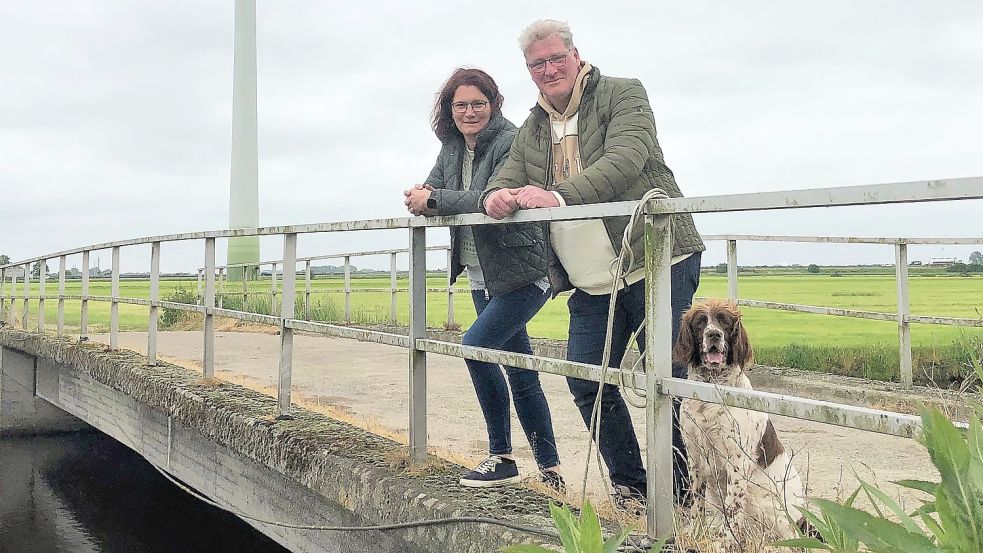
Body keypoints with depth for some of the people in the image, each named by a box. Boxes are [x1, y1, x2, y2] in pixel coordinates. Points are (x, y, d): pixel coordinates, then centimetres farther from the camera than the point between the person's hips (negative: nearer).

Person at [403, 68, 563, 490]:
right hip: (483, 277, 8)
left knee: (476, 345, -20)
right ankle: (549, 468, 19)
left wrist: (434, 200, -22)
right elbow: (424, 197, 9)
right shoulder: (452, 149, 9)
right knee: (520, 373, 10)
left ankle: (501, 457, -7)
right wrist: (422, 199, -15)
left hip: (525, 272, -8)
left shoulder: (510, 142, -14)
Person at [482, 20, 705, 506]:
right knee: (587, 384, 3)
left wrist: (560, 195, -29)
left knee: (670, 380, -4)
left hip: (658, 264, -6)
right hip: (590, 286, 6)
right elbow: (506, 178, 13)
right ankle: (630, 486, 19)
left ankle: (683, 491, 10)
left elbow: (624, 160, -18)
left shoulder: (623, 94, -1)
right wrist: (496, 197, -13)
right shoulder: (530, 130, 16)